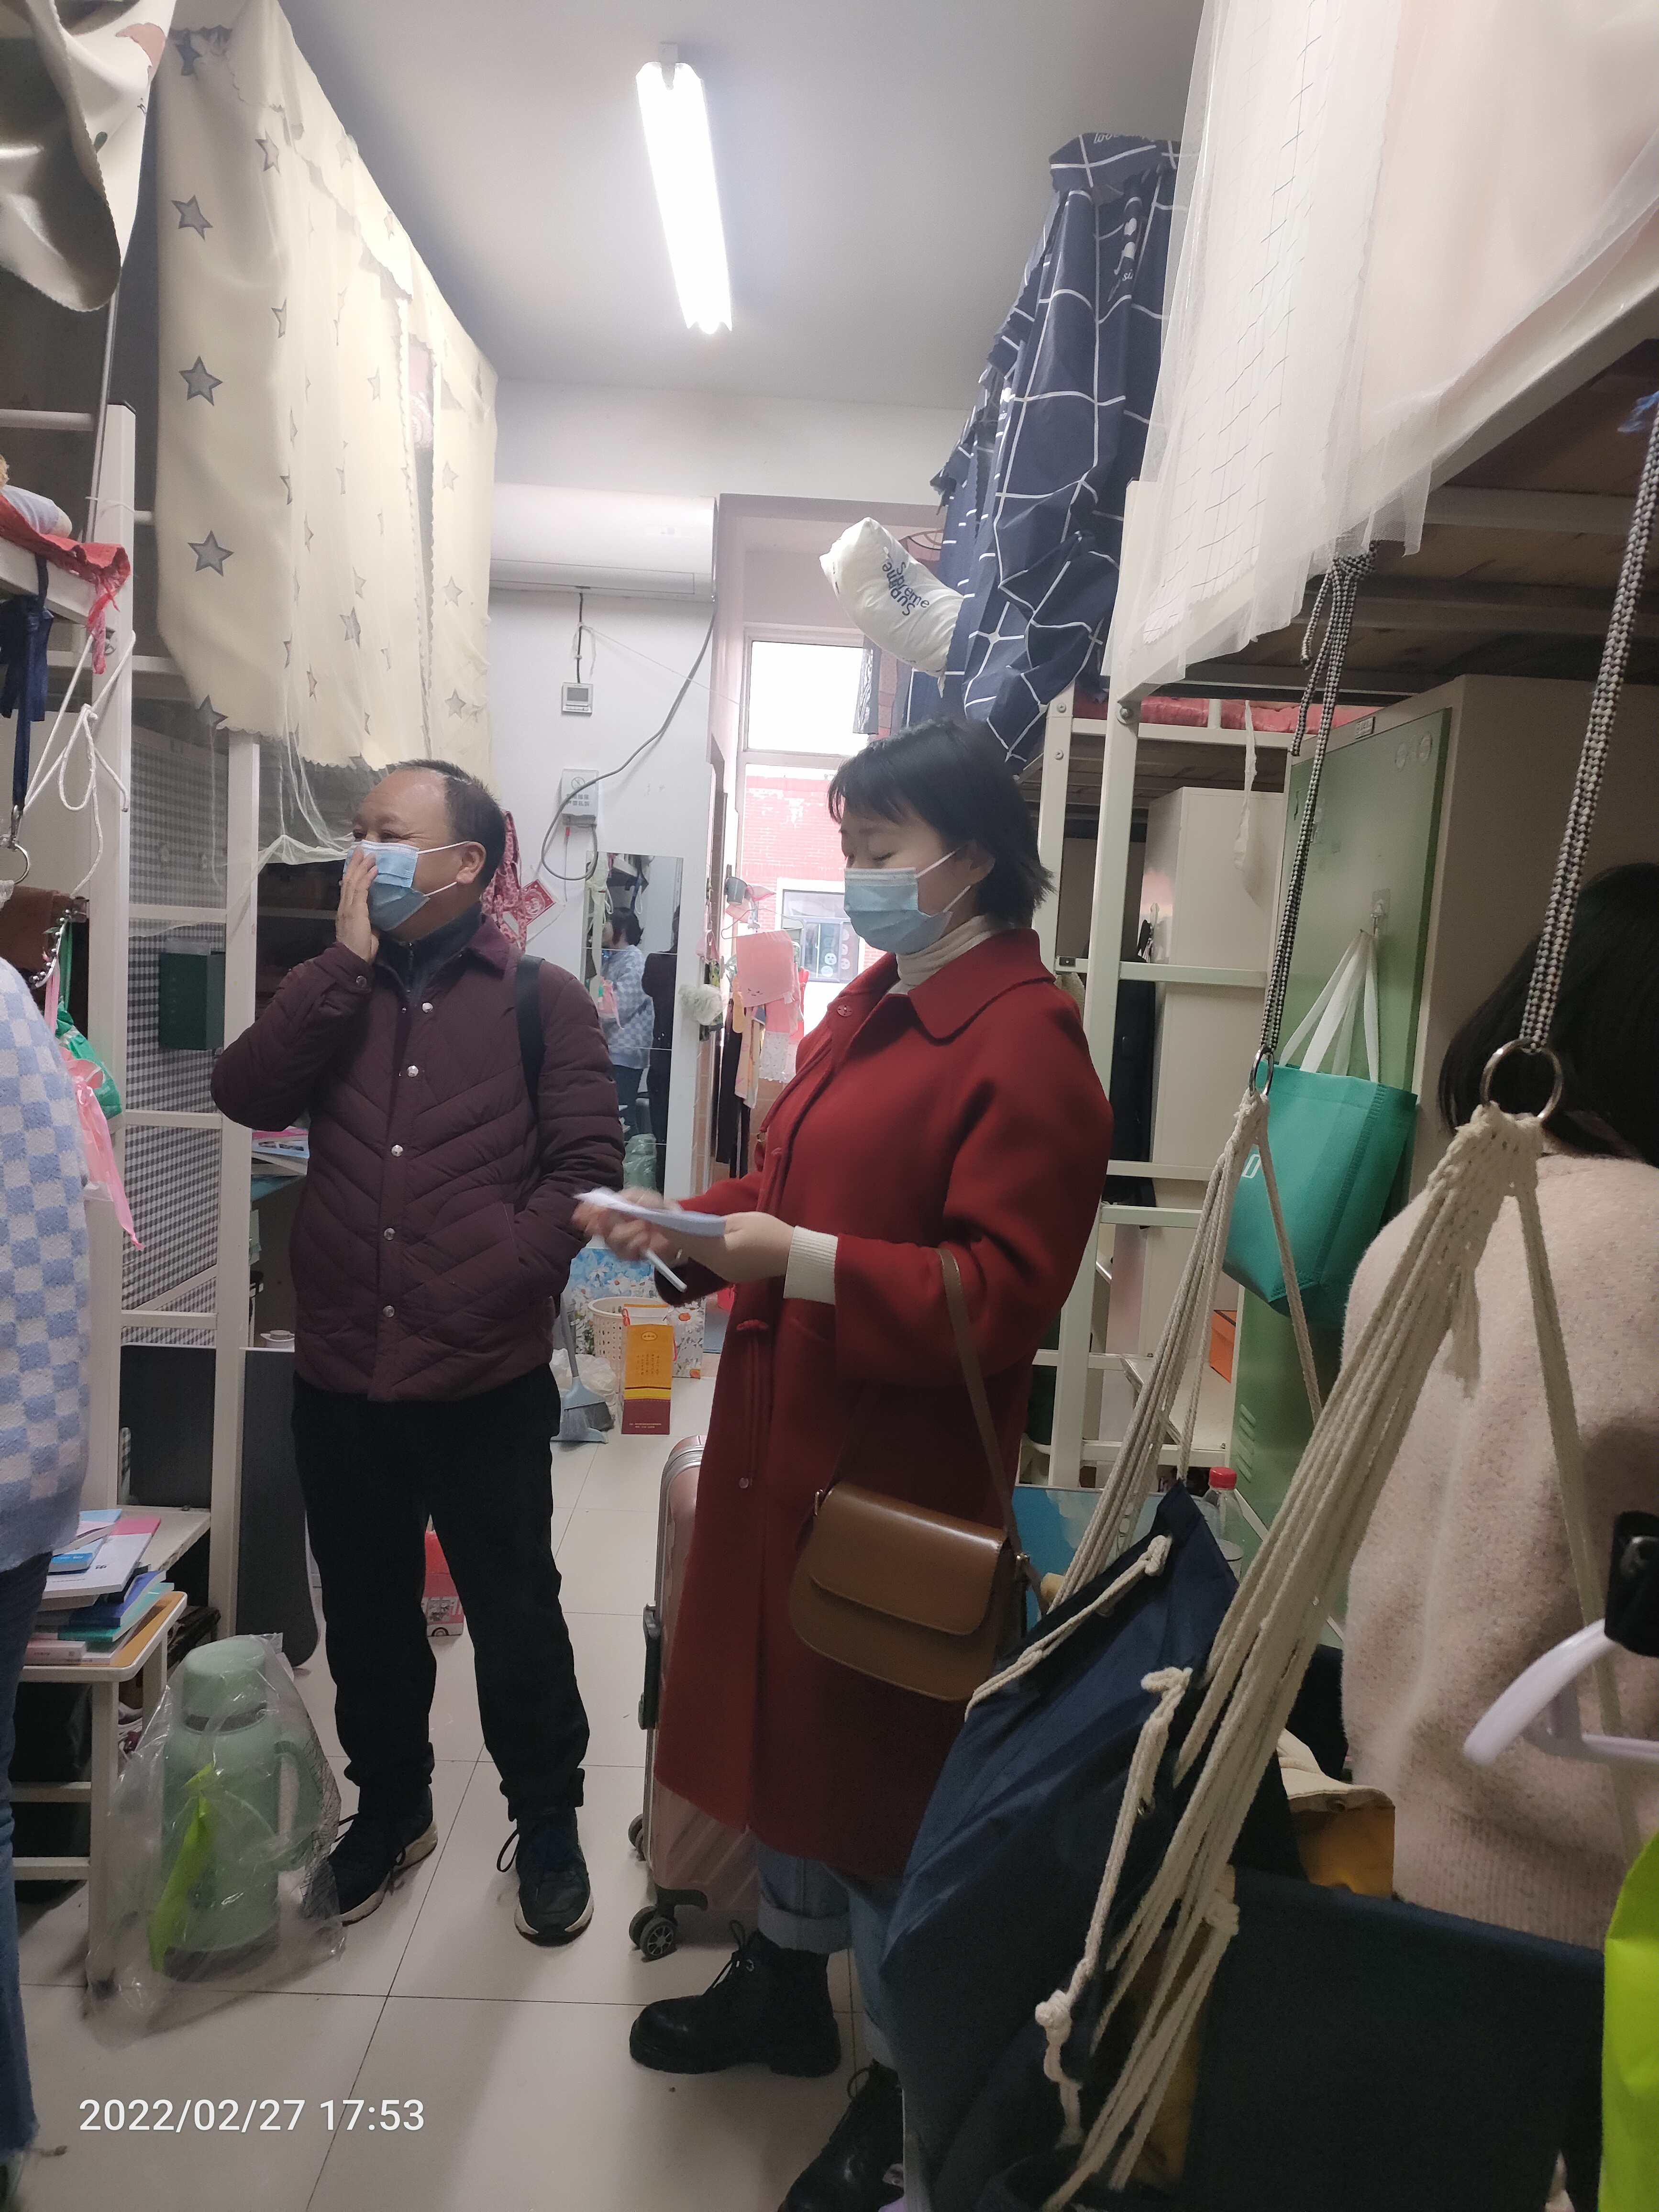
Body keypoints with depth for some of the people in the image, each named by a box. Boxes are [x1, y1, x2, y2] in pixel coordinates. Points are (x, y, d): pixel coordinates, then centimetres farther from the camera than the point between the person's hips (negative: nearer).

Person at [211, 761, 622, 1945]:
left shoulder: (545, 999, -2)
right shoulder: (336, 991, 11)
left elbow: (586, 1165, -8)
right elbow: (247, 1093, -7)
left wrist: (498, 1281, -17)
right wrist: (348, 953, -10)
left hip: (488, 1381, -4)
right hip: (341, 1377, 4)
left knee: (515, 1614, 11)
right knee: (366, 1612, 20)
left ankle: (547, 1821, 33)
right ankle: (390, 1804, 42)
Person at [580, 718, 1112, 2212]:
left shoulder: (1025, 1042, -18)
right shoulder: (874, 1006, 10)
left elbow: (1001, 1294, -23)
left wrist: (801, 1262, -27)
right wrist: (683, 1224, 1)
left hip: (899, 1472, -8)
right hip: (789, 1441, 9)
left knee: (878, 1753, 8)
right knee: (788, 1707, 22)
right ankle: (787, 1984, 47)